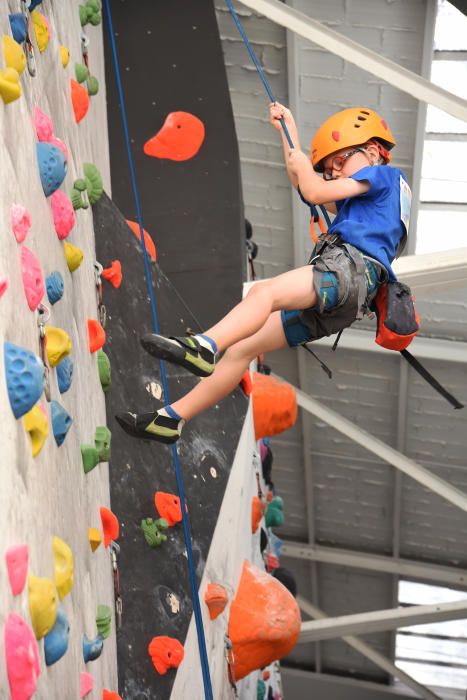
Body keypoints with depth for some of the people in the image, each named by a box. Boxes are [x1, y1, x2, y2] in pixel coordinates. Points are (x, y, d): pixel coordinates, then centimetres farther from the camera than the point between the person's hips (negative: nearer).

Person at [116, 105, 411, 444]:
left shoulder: (385, 174, 10)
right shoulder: (363, 196, 37)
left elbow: (314, 192, 2)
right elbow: (305, 189, 41)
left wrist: (303, 165, 23)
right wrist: (288, 132, 43)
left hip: (351, 267, -9)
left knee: (263, 292, -35)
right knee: (240, 349, 3)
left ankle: (203, 347, -61)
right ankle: (171, 418, 3)